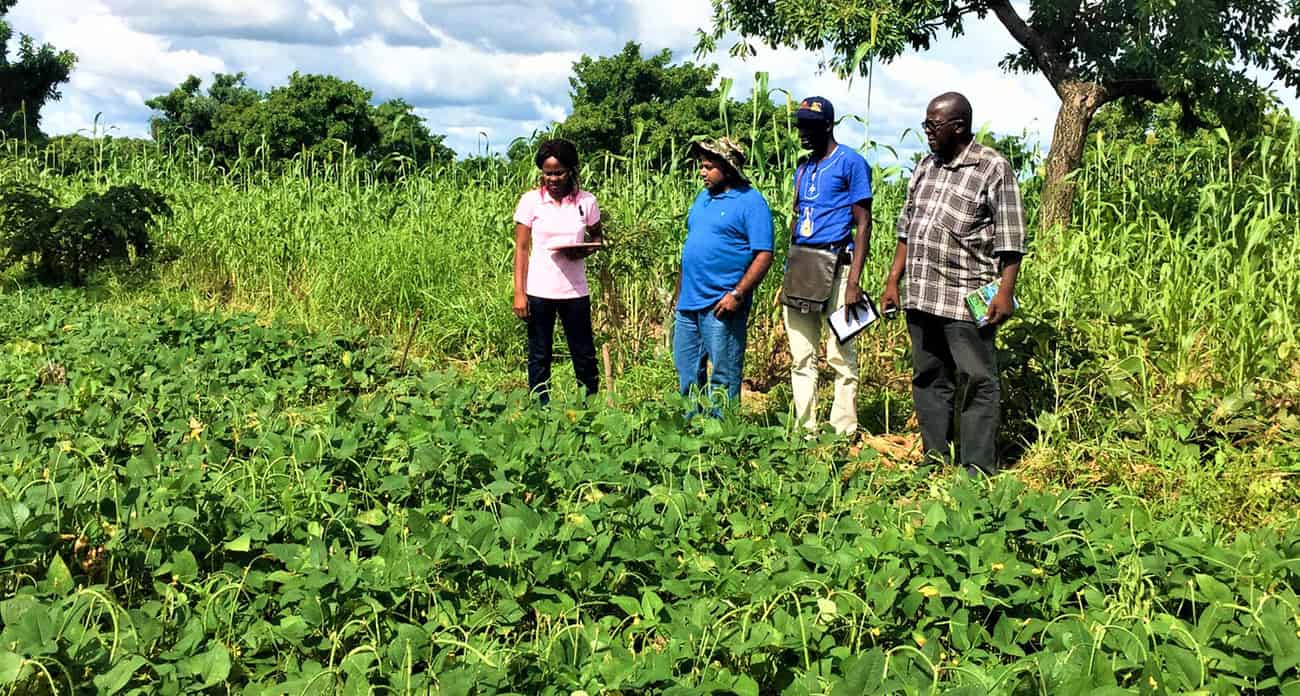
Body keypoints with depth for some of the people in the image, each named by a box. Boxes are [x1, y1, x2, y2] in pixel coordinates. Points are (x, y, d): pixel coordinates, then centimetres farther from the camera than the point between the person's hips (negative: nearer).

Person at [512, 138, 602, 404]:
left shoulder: (586, 201, 1)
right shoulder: (531, 200, -3)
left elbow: (596, 237, 14)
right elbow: (521, 248, -2)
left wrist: (585, 251, -11)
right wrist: (519, 294, -7)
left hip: (575, 291, 1)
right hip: (539, 291, -1)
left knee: (585, 355, 9)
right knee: (539, 356, 7)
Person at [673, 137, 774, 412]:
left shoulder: (751, 202, -8)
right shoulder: (702, 197, 16)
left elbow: (764, 255, -14)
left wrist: (737, 295, -21)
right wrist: (679, 292, 19)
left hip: (721, 305, -8)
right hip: (688, 302, 8)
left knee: (723, 377, 0)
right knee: (686, 370, 14)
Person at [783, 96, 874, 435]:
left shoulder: (850, 162, -4)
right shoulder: (802, 169, 17)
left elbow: (863, 224, -8)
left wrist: (853, 281, -17)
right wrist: (787, 276, 16)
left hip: (834, 264, -7)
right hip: (800, 267, 7)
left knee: (840, 354, -4)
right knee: (801, 357, 8)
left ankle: (843, 433, 2)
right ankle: (805, 431, 15)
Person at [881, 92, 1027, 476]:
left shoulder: (993, 168, -5)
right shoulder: (926, 166, 15)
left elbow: (1010, 239, -9)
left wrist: (1005, 292, -16)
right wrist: (893, 281, 14)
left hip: (967, 299, -7)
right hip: (920, 297, 7)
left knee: (977, 382, -2)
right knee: (929, 379, 12)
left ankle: (978, 472, 3)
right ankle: (936, 463, 21)